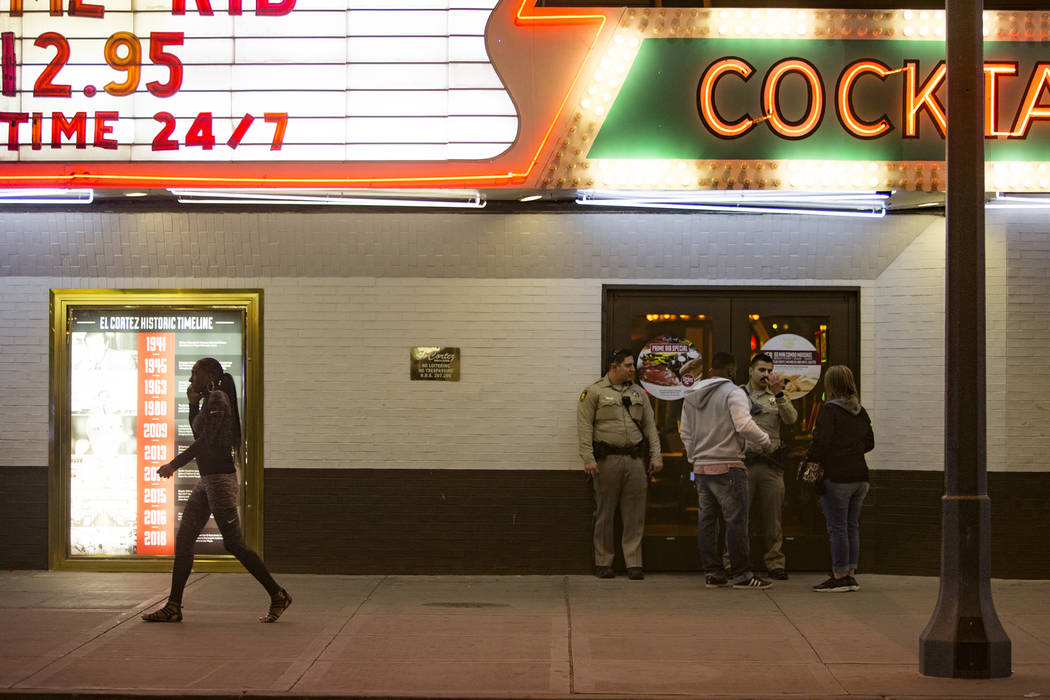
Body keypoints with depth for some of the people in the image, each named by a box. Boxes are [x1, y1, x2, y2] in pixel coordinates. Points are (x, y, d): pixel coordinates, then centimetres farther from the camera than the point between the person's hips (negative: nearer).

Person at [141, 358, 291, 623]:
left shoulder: (217, 398, -13)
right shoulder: (210, 400, 16)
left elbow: (205, 440, -21)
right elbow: (198, 434, 26)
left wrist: (174, 464, -20)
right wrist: (193, 403, 15)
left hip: (220, 478, -10)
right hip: (207, 480, 10)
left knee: (234, 543, -6)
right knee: (184, 540, 6)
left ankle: (278, 595, 3)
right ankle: (173, 607, 7)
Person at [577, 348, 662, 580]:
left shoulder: (638, 392, 16)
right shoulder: (594, 392, 2)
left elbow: (650, 425, 16)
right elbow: (584, 426, -3)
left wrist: (656, 456, 6)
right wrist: (588, 458, -12)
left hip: (635, 460, 4)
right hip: (606, 460, -4)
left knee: (635, 516, 1)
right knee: (604, 515, 2)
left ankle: (634, 564, 5)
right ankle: (603, 563, 10)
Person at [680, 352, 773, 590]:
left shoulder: (692, 396, 14)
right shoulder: (733, 392, -9)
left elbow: (686, 433, 19)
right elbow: (744, 425, -20)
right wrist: (765, 441, -5)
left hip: (701, 466, 7)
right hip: (727, 466, -7)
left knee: (706, 519, 10)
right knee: (736, 519, -4)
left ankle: (712, 573, 13)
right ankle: (741, 574, -3)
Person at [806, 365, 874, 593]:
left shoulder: (830, 410, -11)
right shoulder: (861, 412, 10)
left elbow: (821, 442, -17)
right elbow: (869, 443, 16)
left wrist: (809, 463, -6)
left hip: (836, 478, -7)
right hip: (859, 476, 7)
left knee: (837, 528, -2)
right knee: (852, 527, 12)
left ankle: (839, 577, 0)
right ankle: (850, 575, 15)